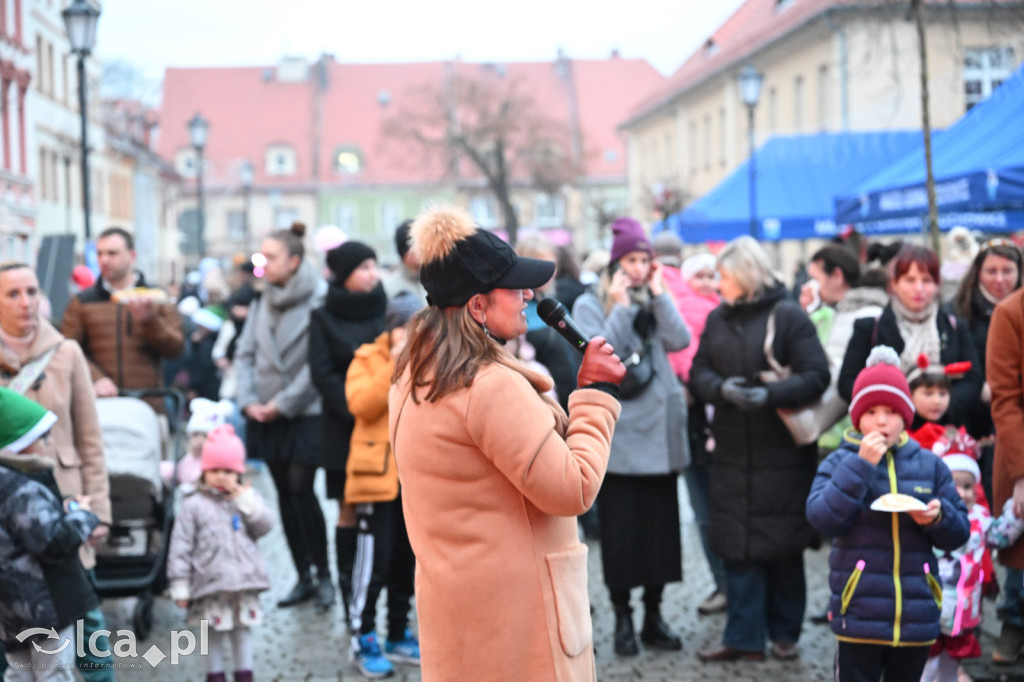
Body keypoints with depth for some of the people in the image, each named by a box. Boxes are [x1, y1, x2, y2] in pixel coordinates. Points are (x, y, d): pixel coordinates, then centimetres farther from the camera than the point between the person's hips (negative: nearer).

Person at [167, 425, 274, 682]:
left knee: (243, 629, 12)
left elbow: (264, 526, -3)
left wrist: (245, 501, -12)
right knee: (214, 632, 7)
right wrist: (180, 586, -9)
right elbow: (180, 546, -5)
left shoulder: (247, 497, 8)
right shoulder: (194, 505, -3)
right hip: (210, 583, -3)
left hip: (245, 581, 3)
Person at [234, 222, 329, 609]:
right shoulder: (264, 301, 10)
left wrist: (284, 403, -13)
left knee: (301, 489, -10)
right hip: (267, 415, 6)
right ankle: (303, 577, 17)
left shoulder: (318, 300, -11)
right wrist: (249, 400, -1)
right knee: (284, 493, 8)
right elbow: (245, 353, 11)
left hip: (305, 414, -6)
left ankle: (323, 572, 6)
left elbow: (317, 364, -15)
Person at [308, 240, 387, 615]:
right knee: (349, 511, 2)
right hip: (344, 427, -1)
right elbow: (322, 374, -2)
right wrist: (356, 409, -13)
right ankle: (350, 598, 8)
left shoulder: (385, 310, 7)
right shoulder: (324, 317, 3)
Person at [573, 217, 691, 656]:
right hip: (618, 434, -4)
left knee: (659, 525, 7)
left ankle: (653, 616, 17)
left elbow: (680, 341, -6)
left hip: (660, 432, 4)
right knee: (620, 528, 1)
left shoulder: (654, 304, 12)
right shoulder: (590, 305, 2)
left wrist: (659, 294, -6)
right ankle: (623, 618, 11)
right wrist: (620, 307, -11)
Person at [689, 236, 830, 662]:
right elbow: (698, 373, 7)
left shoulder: (788, 316, -6)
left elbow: (816, 375, -12)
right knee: (737, 546, 3)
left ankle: (784, 633, 19)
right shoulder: (717, 319, 10)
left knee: (783, 547, 5)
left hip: (782, 455, -4)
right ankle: (744, 637, 9)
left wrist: (769, 395, -25)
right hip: (732, 452, 4)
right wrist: (722, 389, -14)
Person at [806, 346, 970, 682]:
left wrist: (938, 518, -15)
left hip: (916, 614, 3)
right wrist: (860, 465, -19)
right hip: (860, 613, -3)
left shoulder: (930, 465, 7)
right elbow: (823, 519, -16)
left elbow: (959, 533, 8)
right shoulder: (839, 463, -1)